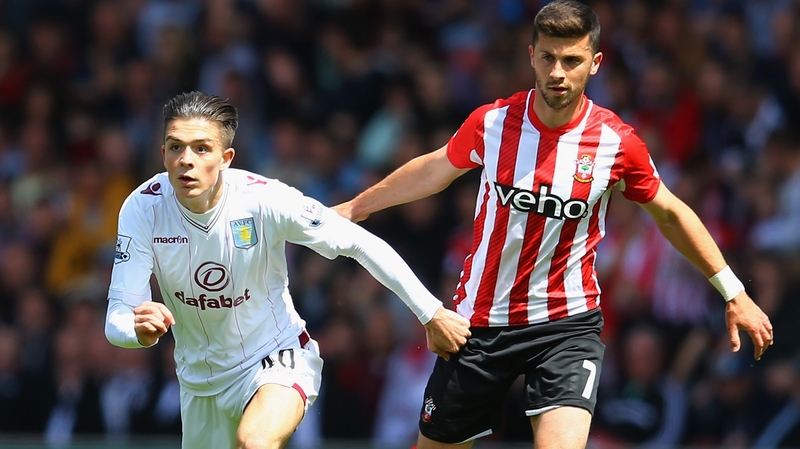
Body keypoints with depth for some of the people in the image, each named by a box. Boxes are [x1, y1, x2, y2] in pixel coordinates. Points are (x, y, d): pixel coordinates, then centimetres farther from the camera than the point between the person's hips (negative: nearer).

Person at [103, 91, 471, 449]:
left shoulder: (264, 199, -24)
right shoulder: (143, 209, -19)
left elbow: (364, 245, -14)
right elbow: (117, 319, -21)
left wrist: (431, 314, -10)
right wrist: (141, 330, -46)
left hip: (276, 359, -4)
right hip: (199, 379, 4)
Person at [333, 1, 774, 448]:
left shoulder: (617, 142, -11)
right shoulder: (491, 122, -8)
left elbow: (670, 214, 6)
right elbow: (436, 170, 13)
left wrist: (733, 293, 8)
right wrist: (351, 209, 22)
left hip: (568, 323, -2)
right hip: (480, 322, 2)